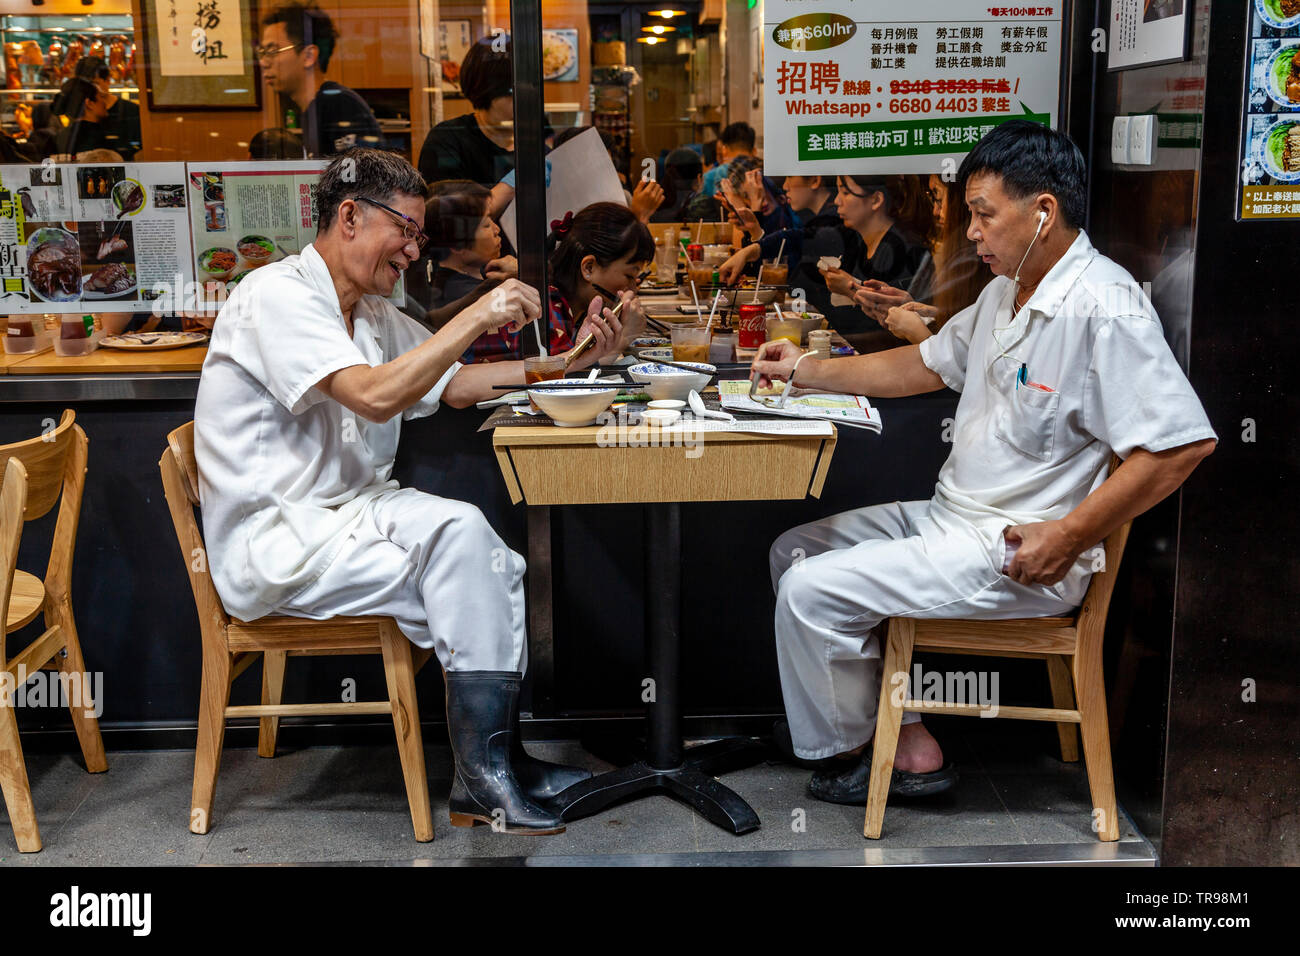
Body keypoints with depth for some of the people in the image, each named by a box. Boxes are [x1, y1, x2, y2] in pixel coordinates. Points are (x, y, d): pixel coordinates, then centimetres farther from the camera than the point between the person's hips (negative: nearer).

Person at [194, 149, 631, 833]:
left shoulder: (375, 314, 16)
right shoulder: (277, 294, -12)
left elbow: (456, 385, 20)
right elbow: (374, 395, -25)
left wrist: (569, 360, 10)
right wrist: (477, 317, -21)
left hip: (347, 516, 9)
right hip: (273, 544, -8)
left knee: (498, 571, -12)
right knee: (457, 529, -26)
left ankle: (485, 779, -4)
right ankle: (487, 771, -17)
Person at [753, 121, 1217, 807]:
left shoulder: (1103, 308, -21)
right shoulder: (1008, 290, 11)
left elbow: (1183, 443, -26)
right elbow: (929, 365, 22)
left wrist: (1069, 536, -23)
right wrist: (806, 371, 15)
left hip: (1019, 554, -11)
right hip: (950, 518, 11)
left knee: (812, 593, -15)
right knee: (794, 551, 11)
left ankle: (854, 750, 13)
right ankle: (906, 738, 10)